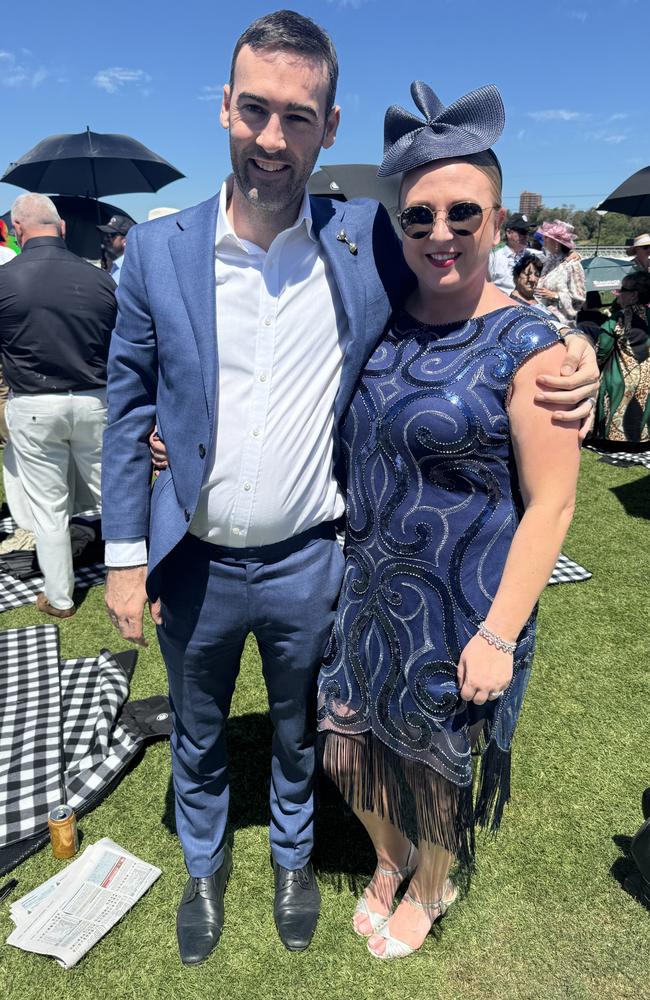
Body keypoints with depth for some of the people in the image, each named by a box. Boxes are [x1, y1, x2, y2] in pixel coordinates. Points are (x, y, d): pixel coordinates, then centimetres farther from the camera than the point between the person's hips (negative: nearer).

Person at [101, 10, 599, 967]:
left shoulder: (371, 240, -8)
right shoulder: (158, 249, -7)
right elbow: (128, 408, -2)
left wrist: (566, 348, -16)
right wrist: (126, 555, -2)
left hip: (308, 564, 0)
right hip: (192, 564, 1)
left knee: (299, 732, 23)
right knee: (197, 735, 23)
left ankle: (293, 856, 55)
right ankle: (204, 868, 54)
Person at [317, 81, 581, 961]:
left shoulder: (527, 348, -16)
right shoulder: (380, 325, 0)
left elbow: (551, 503, -15)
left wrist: (499, 635, -16)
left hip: (455, 605, -5)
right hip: (364, 589, 5)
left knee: (434, 762, 17)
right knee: (350, 746, 18)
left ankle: (431, 887, 51)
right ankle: (388, 860, 53)